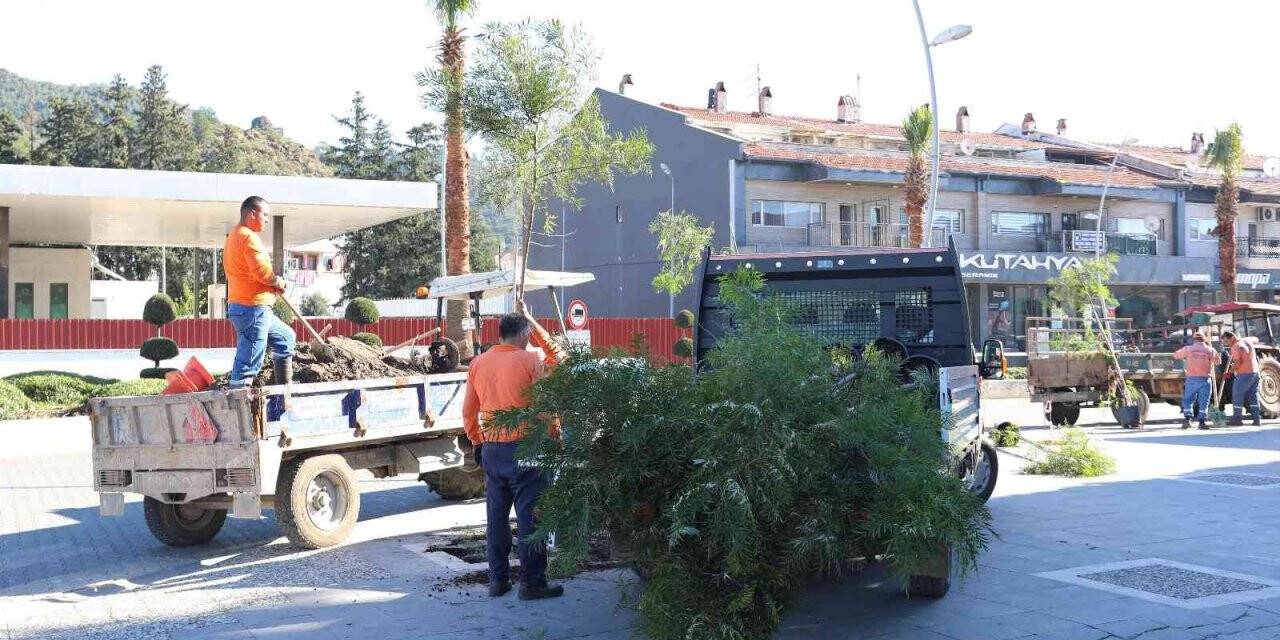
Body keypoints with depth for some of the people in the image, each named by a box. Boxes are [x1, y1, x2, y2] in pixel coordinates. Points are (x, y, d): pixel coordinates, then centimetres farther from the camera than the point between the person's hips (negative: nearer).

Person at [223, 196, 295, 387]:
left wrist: (274, 282, 9)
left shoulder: (234, 237, 19)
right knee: (248, 363, -9)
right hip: (253, 308, -11)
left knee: (286, 337, 24)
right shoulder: (249, 237, -14)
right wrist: (279, 282, -3)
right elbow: (262, 271, -23)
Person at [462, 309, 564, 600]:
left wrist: (477, 442, 22)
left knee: (497, 516, 12)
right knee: (529, 517, 0)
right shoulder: (530, 361, -9)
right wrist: (554, 435, 5)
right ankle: (532, 582, 3)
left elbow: (468, 411, 12)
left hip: (491, 450, 5)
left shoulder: (478, 363, 6)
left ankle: (498, 579, 17)